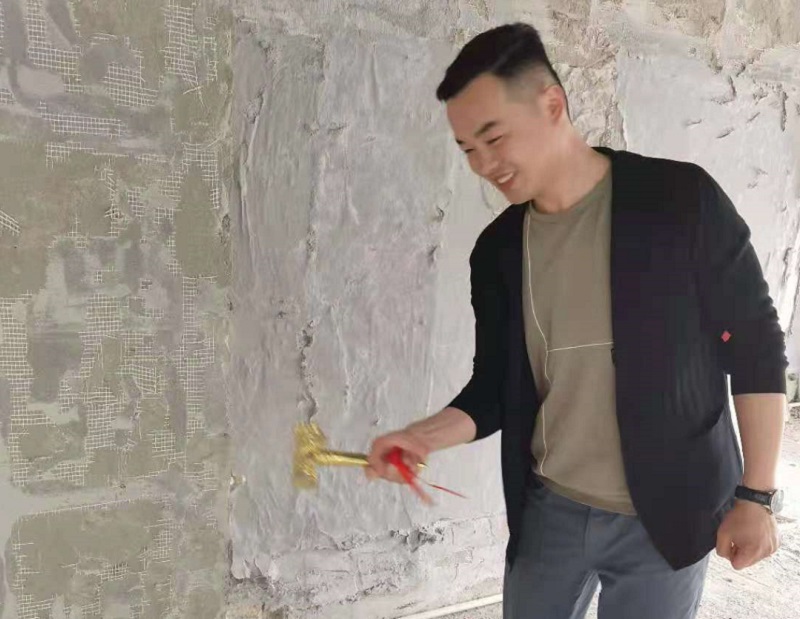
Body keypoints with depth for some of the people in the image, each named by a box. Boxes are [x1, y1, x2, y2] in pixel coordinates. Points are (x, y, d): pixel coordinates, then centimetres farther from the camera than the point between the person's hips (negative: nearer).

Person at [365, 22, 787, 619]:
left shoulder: (680, 198, -12)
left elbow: (756, 349, -7)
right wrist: (423, 436, -13)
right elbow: (495, 388, 4)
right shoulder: (497, 250, 0)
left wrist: (757, 494, -8)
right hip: (547, 509, 4)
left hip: (667, 515, -3)